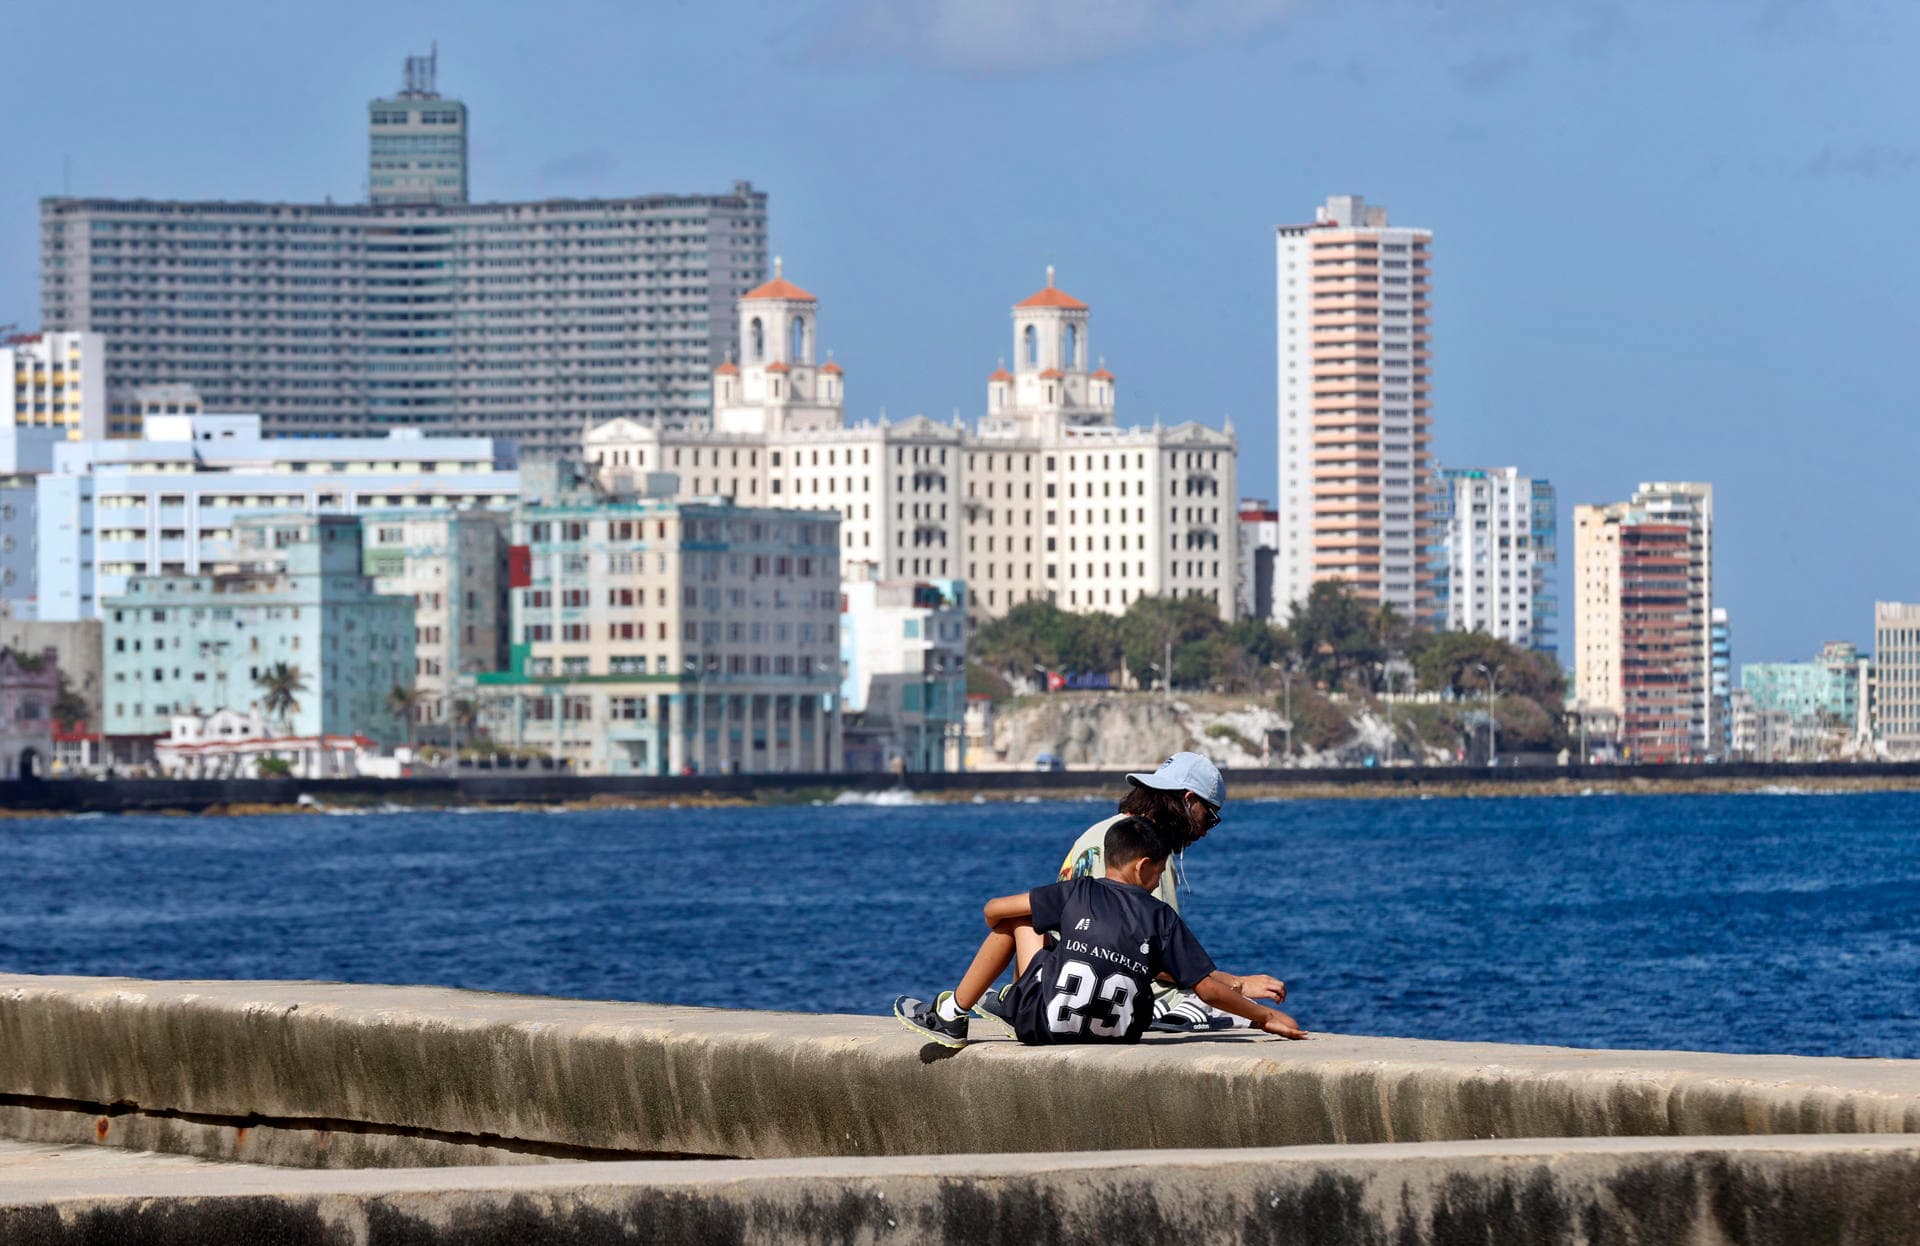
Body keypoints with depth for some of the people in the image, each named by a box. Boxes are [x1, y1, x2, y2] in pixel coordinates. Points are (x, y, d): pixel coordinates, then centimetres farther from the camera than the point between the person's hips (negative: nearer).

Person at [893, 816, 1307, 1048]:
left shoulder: (1079, 893, -3)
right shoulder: (1161, 918, -4)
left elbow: (994, 910, 0)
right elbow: (1209, 989, -6)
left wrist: (1002, 935, 25)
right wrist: (1265, 1016, 8)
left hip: (1047, 1023, -2)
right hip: (1120, 1032, 2)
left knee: (1018, 921, 17)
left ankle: (951, 1015, 25)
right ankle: (1009, 1006, 44)